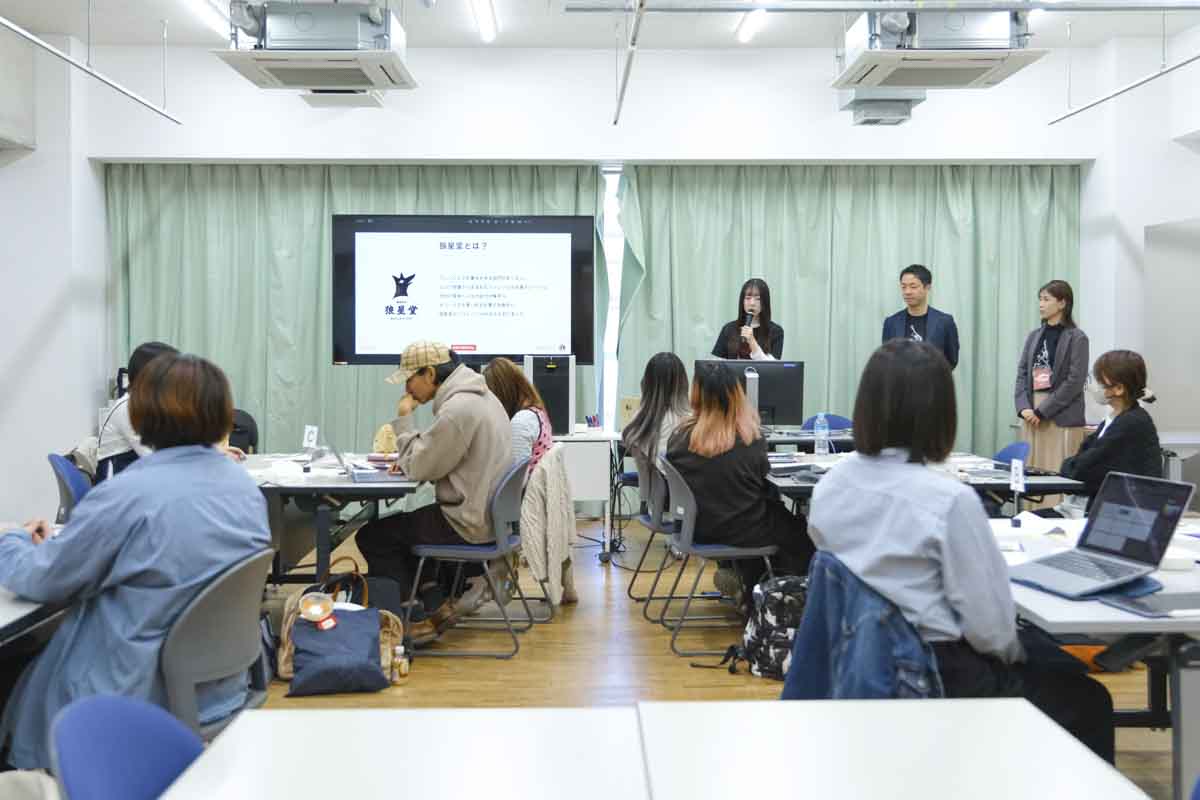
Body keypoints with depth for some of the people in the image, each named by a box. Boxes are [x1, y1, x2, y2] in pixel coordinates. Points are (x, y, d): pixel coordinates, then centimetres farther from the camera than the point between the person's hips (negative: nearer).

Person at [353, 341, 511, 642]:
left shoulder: (457, 409, -22)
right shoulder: (481, 396, 11)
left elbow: (419, 469, -16)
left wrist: (403, 419, -6)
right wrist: (411, 460, 7)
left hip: (468, 524, -10)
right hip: (487, 513, 10)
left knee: (372, 536, 1)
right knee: (398, 525, 25)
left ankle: (414, 621, 6)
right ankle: (435, 603, 20)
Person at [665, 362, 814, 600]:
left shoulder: (680, 435, -11)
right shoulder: (750, 438, -18)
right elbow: (764, 485, -3)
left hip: (699, 529, 5)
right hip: (742, 531, -5)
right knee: (800, 531, 22)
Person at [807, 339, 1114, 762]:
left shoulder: (829, 487, -3)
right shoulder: (949, 500, -22)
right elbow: (989, 627, -18)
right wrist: (1014, 655, 6)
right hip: (938, 678, -7)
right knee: (1088, 701, 19)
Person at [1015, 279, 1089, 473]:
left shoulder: (1077, 338, -4)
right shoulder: (1033, 336, 13)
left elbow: (1075, 382, -11)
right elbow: (1022, 374, 9)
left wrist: (1042, 411, -13)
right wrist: (1024, 407, -6)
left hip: (1063, 419, -5)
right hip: (1031, 417, 5)